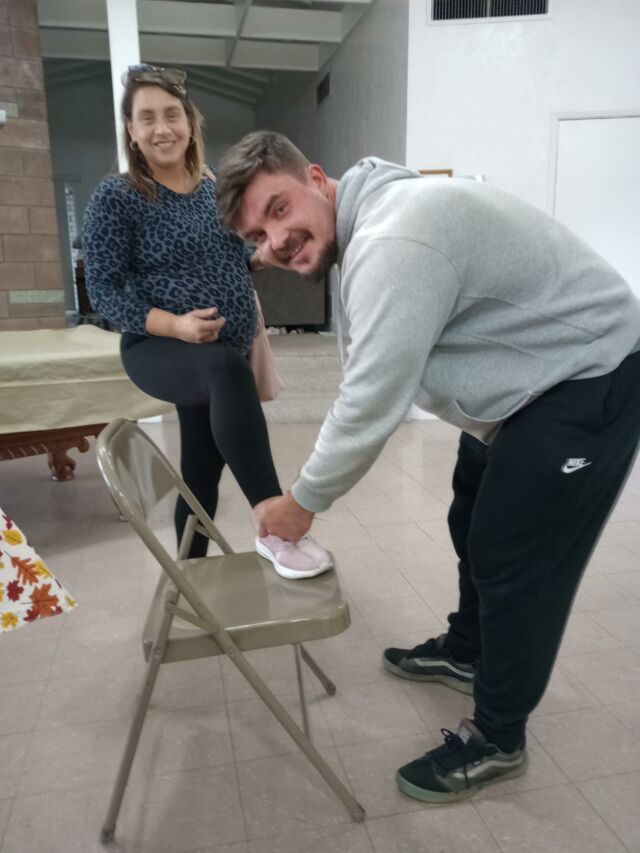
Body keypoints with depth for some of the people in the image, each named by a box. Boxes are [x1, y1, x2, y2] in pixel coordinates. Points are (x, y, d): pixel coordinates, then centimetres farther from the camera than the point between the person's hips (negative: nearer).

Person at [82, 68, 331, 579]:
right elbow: (105, 288, -10)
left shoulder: (218, 190, 7)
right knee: (225, 367, -37)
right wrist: (175, 325, -24)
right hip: (157, 350, -5)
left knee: (203, 471, 11)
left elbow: (242, 272, 16)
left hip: (228, 358, 5)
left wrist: (260, 345, 9)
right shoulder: (116, 198, -6)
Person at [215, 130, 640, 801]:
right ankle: (466, 651, 44)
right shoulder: (369, 217, 3)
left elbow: (370, 404, -28)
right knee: (475, 525, 21)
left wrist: (303, 501, -14)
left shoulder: (393, 242, -30)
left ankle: (497, 739, 18)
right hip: (530, 378, 10)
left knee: (516, 561, -3)